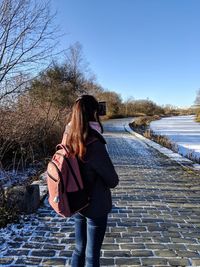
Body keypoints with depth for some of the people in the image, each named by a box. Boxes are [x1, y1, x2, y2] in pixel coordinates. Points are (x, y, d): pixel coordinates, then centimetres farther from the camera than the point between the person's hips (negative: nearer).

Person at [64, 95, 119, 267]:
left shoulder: (70, 140, -7)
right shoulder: (95, 146, -27)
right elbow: (113, 181, -15)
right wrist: (103, 181, 3)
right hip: (96, 207, -6)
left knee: (79, 249, 23)